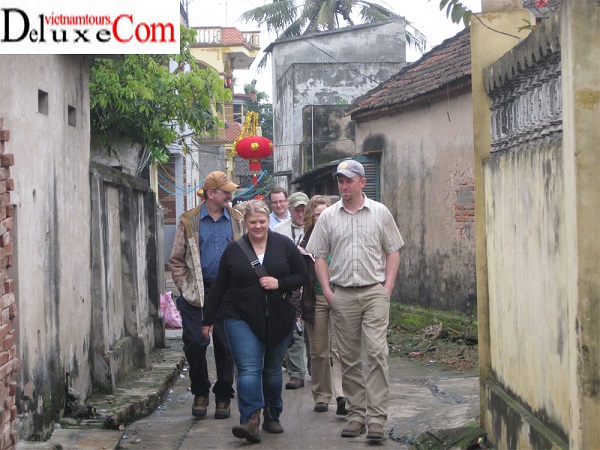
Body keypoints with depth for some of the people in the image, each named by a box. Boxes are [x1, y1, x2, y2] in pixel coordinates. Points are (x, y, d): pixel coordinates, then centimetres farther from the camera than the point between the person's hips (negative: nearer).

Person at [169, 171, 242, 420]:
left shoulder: (238, 221, 9)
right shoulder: (189, 221, 4)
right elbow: (177, 259, 7)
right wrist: (184, 286, -2)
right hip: (196, 294, -1)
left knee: (225, 346, 4)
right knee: (194, 343, -6)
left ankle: (223, 397, 15)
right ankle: (200, 393, 13)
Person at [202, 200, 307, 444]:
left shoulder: (284, 245, 2)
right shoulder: (234, 250, 3)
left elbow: (302, 276, 3)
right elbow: (219, 286, 8)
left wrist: (279, 283, -14)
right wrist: (209, 319, 9)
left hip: (278, 320, 1)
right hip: (242, 318, -1)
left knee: (272, 370, 12)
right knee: (248, 369, -14)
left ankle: (272, 416, 27)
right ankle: (251, 420, -21)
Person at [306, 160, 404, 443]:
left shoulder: (380, 213, 6)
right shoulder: (328, 217, 8)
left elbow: (393, 251, 8)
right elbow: (318, 255, 11)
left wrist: (388, 286, -2)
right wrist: (327, 290, 1)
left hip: (374, 292, -2)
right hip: (342, 295, 2)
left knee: (376, 353, -11)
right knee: (349, 358, 6)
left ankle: (376, 417, -10)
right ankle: (356, 414, 15)